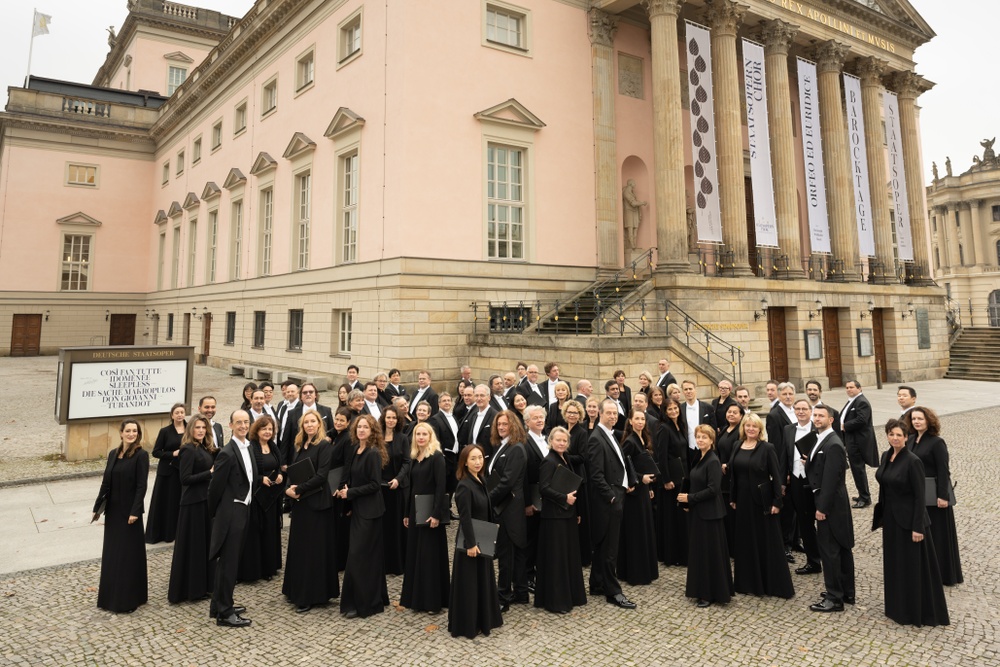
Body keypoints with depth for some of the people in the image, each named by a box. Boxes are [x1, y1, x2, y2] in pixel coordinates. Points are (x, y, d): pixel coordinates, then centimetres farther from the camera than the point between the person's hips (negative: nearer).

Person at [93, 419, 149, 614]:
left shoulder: (141, 455, -12)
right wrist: (97, 507, 7)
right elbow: (106, 483, 10)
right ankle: (111, 596, 27)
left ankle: (128, 600, 12)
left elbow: (141, 486, -15)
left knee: (129, 554, 2)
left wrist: (135, 511, -20)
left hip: (129, 510, -6)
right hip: (112, 510, 6)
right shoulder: (113, 454, 6)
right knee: (111, 553, 13)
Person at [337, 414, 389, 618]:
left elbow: (375, 484, -19)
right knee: (371, 555, 15)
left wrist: (350, 493, -15)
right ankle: (375, 598, 26)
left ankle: (360, 603, 7)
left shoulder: (373, 453, -17)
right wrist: (346, 488, 1)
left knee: (358, 555, -4)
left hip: (369, 510, -8)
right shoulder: (357, 450, 8)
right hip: (358, 508, 8)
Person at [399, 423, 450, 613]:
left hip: (430, 511, -7)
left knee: (431, 554, -1)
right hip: (415, 510, 7)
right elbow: (412, 487, 14)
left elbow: (441, 487, -17)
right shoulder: (414, 458, 10)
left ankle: (434, 600, 9)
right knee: (414, 553, 12)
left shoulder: (436, 457, -11)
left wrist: (436, 514, -21)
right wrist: (407, 513, 12)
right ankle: (416, 597, 23)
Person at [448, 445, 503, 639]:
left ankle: (482, 620, 32)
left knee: (483, 580, 18)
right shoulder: (464, 486, -21)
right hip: (470, 542, -9)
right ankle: (466, 625, 16)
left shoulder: (480, 481, 5)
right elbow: (465, 518, -23)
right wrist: (470, 544, -23)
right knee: (468, 583, 3)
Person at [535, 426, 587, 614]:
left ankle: (571, 595, 27)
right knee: (556, 557, -1)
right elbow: (544, 487, -22)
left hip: (568, 514, 9)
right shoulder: (549, 461, -14)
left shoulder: (565, 459, 11)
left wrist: (576, 512, 16)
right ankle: (555, 600, 10)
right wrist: (564, 498, -21)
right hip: (554, 515, -9)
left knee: (570, 554, 15)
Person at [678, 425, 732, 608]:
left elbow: (713, 490, -23)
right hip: (699, 512, 9)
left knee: (711, 552, 0)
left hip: (709, 513, -9)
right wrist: (689, 501, 7)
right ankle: (701, 588, 27)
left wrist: (690, 498, -17)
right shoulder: (701, 459, 9)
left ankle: (713, 594, 11)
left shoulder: (713, 461, -17)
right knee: (699, 550, 15)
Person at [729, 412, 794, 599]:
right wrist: (733, 498, 10)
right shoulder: (738, 447, 5)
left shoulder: (766, 448, -10)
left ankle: (775, 584, 14)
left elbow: (776, 476, -11)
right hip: (743, 500, 5)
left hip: (762, 500, -5)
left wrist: (777, 501, -14)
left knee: (768, 541, 3)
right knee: (746, 540, 12)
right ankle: (750, 582, 25)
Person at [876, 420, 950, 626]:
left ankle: (918, 612, 17)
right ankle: (898, 607, 30)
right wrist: (882, 515, 14)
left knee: (914, 566, 4)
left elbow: (920, 496, -17)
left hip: (908, 519, -7)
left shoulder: (912, 461, -18)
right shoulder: (886, 456, 5)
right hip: (890, 518, 8)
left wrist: (917, 527, -17)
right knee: (894, 563, 16)